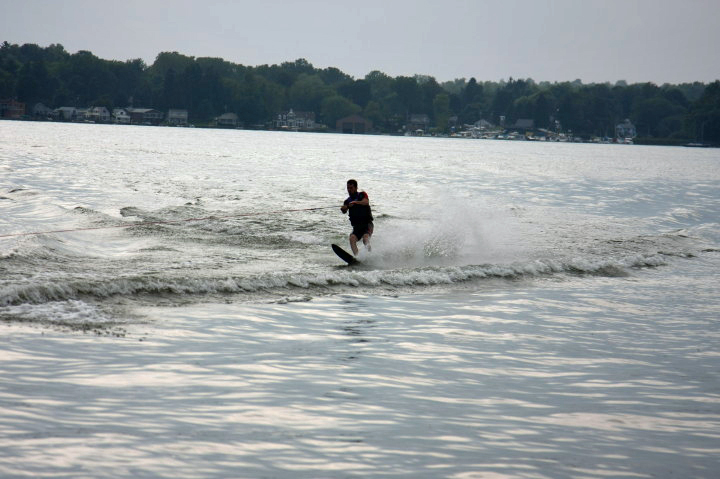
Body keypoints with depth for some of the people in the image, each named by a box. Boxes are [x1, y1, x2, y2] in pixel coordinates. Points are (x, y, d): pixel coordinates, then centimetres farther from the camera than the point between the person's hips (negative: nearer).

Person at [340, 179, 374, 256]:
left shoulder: (362, 195, 8)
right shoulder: (348, 201, 16)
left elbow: (366, 202, -14)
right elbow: (344, 211, -3)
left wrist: (356, 202, -31)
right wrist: (343, 209, -27)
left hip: (367, 223, -3)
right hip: (357, 226, 3)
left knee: (365, 237, -32)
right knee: (352, 238, -27)